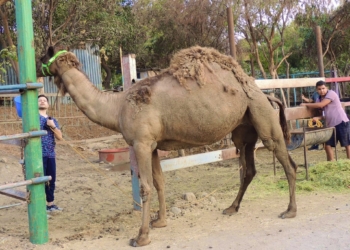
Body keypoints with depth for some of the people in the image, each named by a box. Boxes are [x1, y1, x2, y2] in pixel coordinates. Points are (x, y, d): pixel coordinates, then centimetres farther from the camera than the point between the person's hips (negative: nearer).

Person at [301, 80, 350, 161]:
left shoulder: (331, 93, -10)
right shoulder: (320, 99, 12)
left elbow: (321, 105, -22)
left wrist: (306, 104, -13)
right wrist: (317, 118, -7)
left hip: (341, 122, -8)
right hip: (330, 125, 8)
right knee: (328, 145, 4)